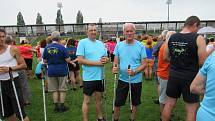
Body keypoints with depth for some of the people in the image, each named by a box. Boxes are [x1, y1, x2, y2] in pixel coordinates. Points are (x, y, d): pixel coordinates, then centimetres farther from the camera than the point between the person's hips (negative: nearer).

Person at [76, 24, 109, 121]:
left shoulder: (100, 43, 10)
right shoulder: (82, 42, -8)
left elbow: (106, 57, 15)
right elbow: (80, 60, -16)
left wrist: (105, 60, -10)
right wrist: (97, 63, -19)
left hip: (100, 76, 6)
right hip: (89, 77, -6)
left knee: (98, 99, 20)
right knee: (87, 101, 7)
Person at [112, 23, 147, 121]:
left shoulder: (140, 46, -8)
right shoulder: (119, 45, -1)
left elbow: (144, 64, -7)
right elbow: (116, 61, 5)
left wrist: (134, 72, -25)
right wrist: (114, 67, -17)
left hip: (136, 80, -1)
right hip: (122, 79, 1)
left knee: (135, 102, 17)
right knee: (117, 102, 8)